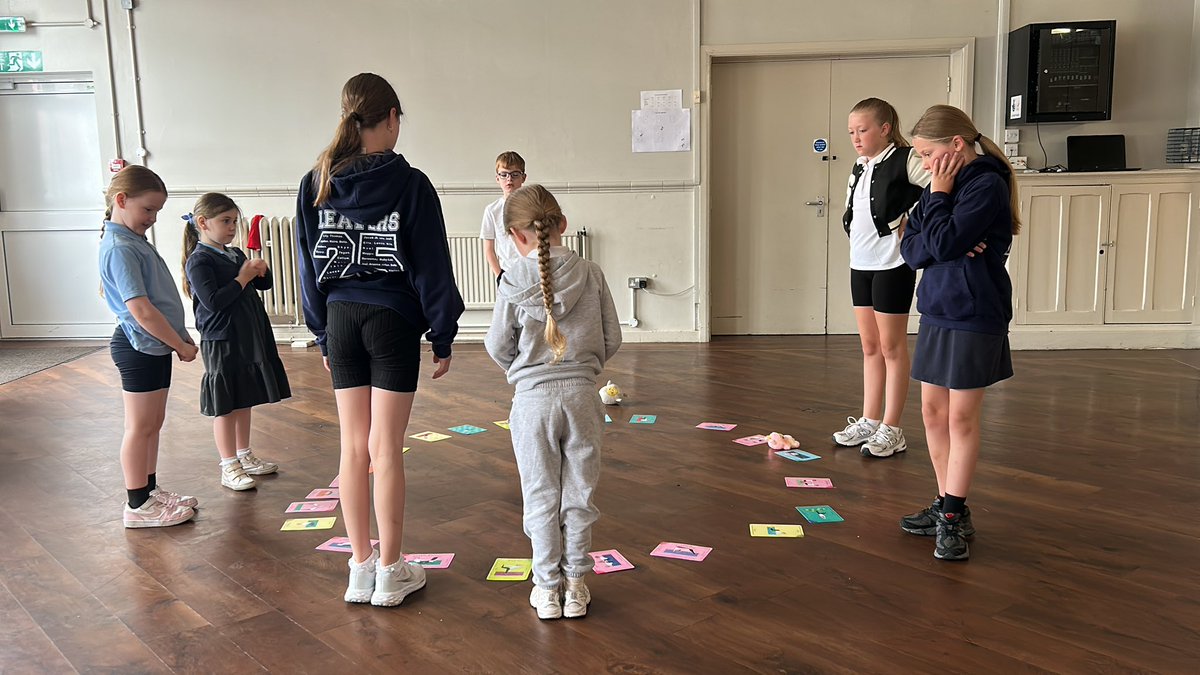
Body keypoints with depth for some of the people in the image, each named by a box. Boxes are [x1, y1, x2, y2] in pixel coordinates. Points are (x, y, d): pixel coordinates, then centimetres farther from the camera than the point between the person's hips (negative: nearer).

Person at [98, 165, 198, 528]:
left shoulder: (134, 240, 11)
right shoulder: (120, 249, -20)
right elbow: (141, 311, -25)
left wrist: (180, 336, 16)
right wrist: (181, 344, -16)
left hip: (155, 345, 10)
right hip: (140, 347, -10)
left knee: (154, 424, 18)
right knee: (141, 427, 1)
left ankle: (150, 489, 31)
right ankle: (138, 505, 12)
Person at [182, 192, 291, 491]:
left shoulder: (236, 254, 12)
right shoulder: (199, 261, -12)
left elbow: (264, 285, 17)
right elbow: (213, 301, -23)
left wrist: (261, 270, -4)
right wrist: (242, 278, -16)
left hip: (249, 339, 8)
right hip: (221, 342, -8)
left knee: (244, 401, 16)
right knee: (225, 407, 1)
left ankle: (245, 456, 29)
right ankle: (229, 467, 9)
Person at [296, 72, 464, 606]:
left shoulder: (316, 184, 3)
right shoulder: (409, 184, -10)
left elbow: (309, 265, 7)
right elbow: (431, 266, -8)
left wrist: (323, 332, 15)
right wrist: (442, 336, 0)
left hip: (341, 321, 4)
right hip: (393, 321, -4)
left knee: (353, 447, 11)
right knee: (386, 450, 2)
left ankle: (361, 568, 21)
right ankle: (390, 572, 13)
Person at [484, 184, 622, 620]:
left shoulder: (513, 282, -9)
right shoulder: (591, 274, -4)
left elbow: (498, 346, 0)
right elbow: (612, 339, 1)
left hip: (532, 399, -1)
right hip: (582, 396, 2)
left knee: (541, 495, 10)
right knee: (579, 493, 12)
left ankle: (547, 587, 19)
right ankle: (575, 583, 22)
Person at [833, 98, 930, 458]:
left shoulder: (905, 161, -11)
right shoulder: (860, 168, 13)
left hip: (892, 264, -8)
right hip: (860, 264, 8)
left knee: (892, 347, 0)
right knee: (870, 346, 13)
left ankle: (891, 429, 8)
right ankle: (870, 422, 22)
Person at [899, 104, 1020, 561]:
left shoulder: (987, 184, -14)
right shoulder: (941, 186, 10)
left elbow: (943, 242, -22)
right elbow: (911, 249, 3)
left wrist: (939, 195, -11)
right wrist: (950, 247, -15)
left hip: (974, 317, -8)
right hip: (937, 313, 8)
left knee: (961, 419, -1)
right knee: (933, 412, 11)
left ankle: (955, 515, 10)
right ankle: (946, 504, 23)